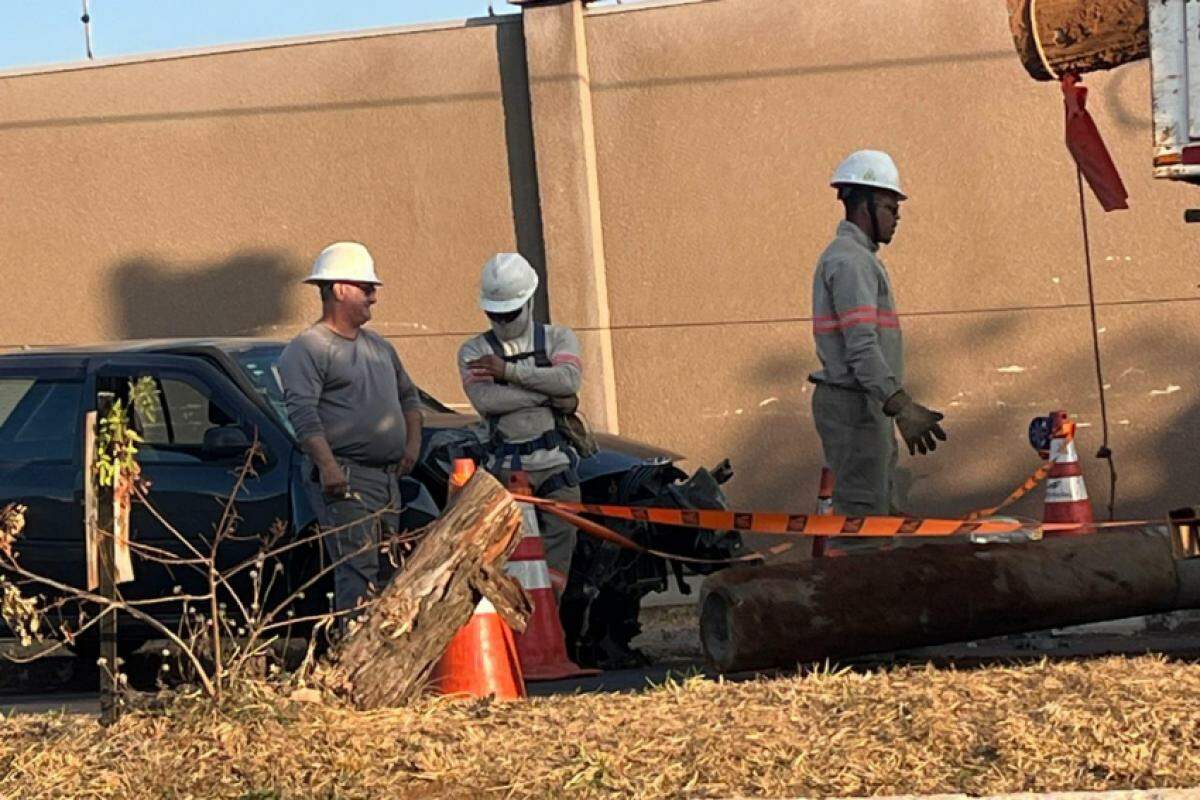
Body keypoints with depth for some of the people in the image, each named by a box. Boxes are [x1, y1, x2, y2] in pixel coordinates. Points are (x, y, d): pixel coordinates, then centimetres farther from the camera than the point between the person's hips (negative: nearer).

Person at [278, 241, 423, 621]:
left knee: (386, 574, 11)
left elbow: (408, 395, 32)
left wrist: (413, 442, 16)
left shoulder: (378, 347, 20)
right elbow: (302, 412, -19)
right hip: (344, 479, -9)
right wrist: (327, 465, -28)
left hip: (387, 477, 9)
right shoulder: (307, 348, -7)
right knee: (359, 574, -16)